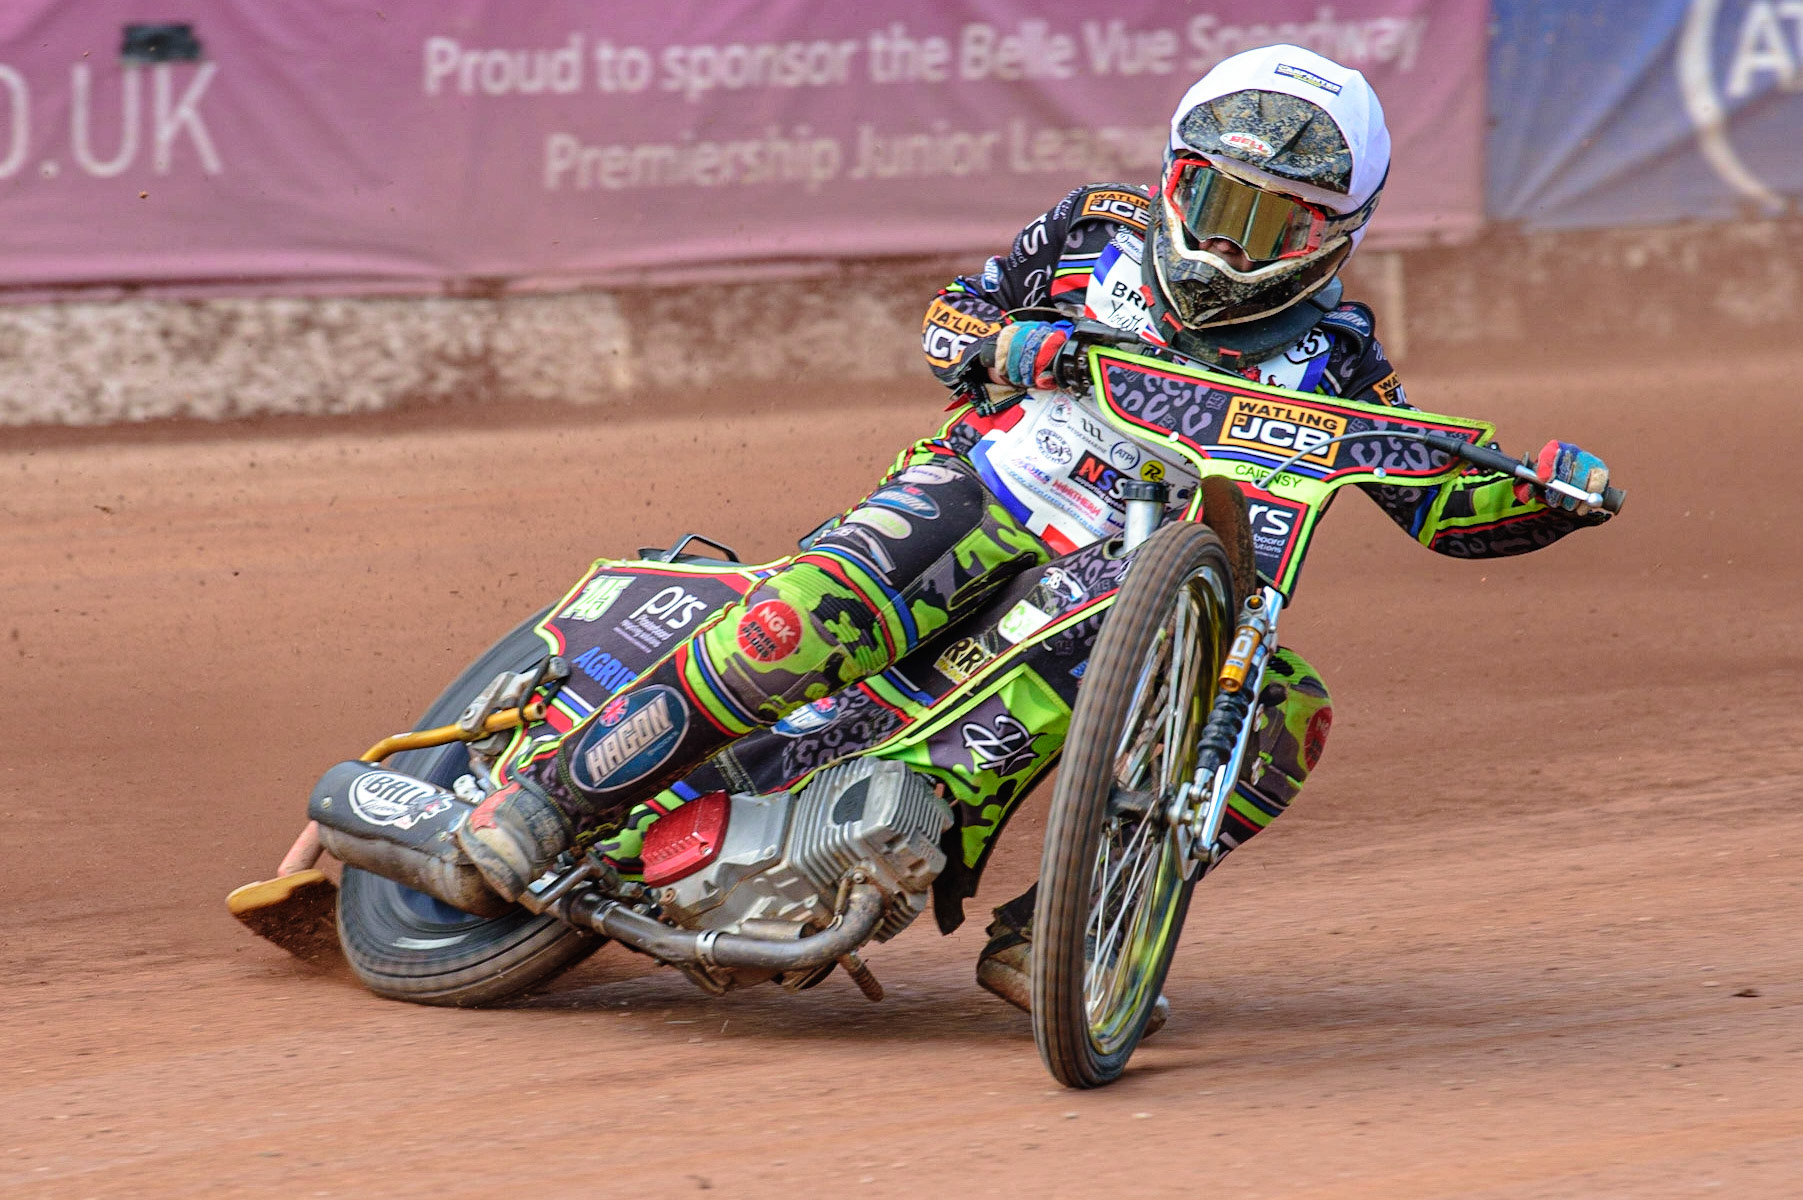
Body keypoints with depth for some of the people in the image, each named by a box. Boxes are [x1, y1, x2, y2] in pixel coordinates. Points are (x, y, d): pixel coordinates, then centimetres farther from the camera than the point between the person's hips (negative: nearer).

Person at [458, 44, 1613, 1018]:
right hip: (987, 488, -2)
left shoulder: (1331, 354, 2)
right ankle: (563, 790, -21)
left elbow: (1443, 503, 1)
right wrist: (1005, 344, -14)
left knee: (1289, 714, -24)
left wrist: (1549, 499, -19)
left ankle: (1042, 929, -22)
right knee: (816, 615, -31)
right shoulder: (1101, 228, 4)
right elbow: (946, 318, 9)